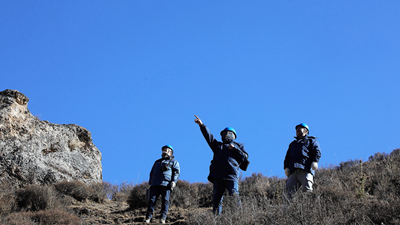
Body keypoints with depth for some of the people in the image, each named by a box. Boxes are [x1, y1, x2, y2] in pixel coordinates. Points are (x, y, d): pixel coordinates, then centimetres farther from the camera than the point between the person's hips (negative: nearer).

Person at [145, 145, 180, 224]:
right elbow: (152, 172, 32)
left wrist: (174, 181, -11)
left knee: (165, 200, -10)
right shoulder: (157, 162, 33)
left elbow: (177, 172, 6)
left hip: (166, 184, -3)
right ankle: (148, 218, -12)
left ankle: (163, 218, -11)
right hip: (155, 184, 3)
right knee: (152, 200, -9)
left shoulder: (173, 161, 20)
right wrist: (150, 182, 16)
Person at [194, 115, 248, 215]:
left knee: (234, 197, -15)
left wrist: (234, 149, -1)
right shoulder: (218, 145, 28)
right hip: (218, 177, 3)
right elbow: (209, 136, 17)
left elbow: (244, 158, 9)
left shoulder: (238, 146, 23)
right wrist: (201, 125, 7)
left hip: (232, 177, -3)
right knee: (216, 199, -1)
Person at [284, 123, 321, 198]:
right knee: (289, 187, -14)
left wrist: (315, 161, -12)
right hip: (293, 171, 4)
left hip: (306, 169, -4)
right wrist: (286, 167, 11)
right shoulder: (292, 144, 37)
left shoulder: (311, 141, 23)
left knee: (307, 189, -20)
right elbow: (287, 157, 29)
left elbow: (317, 151, 6)